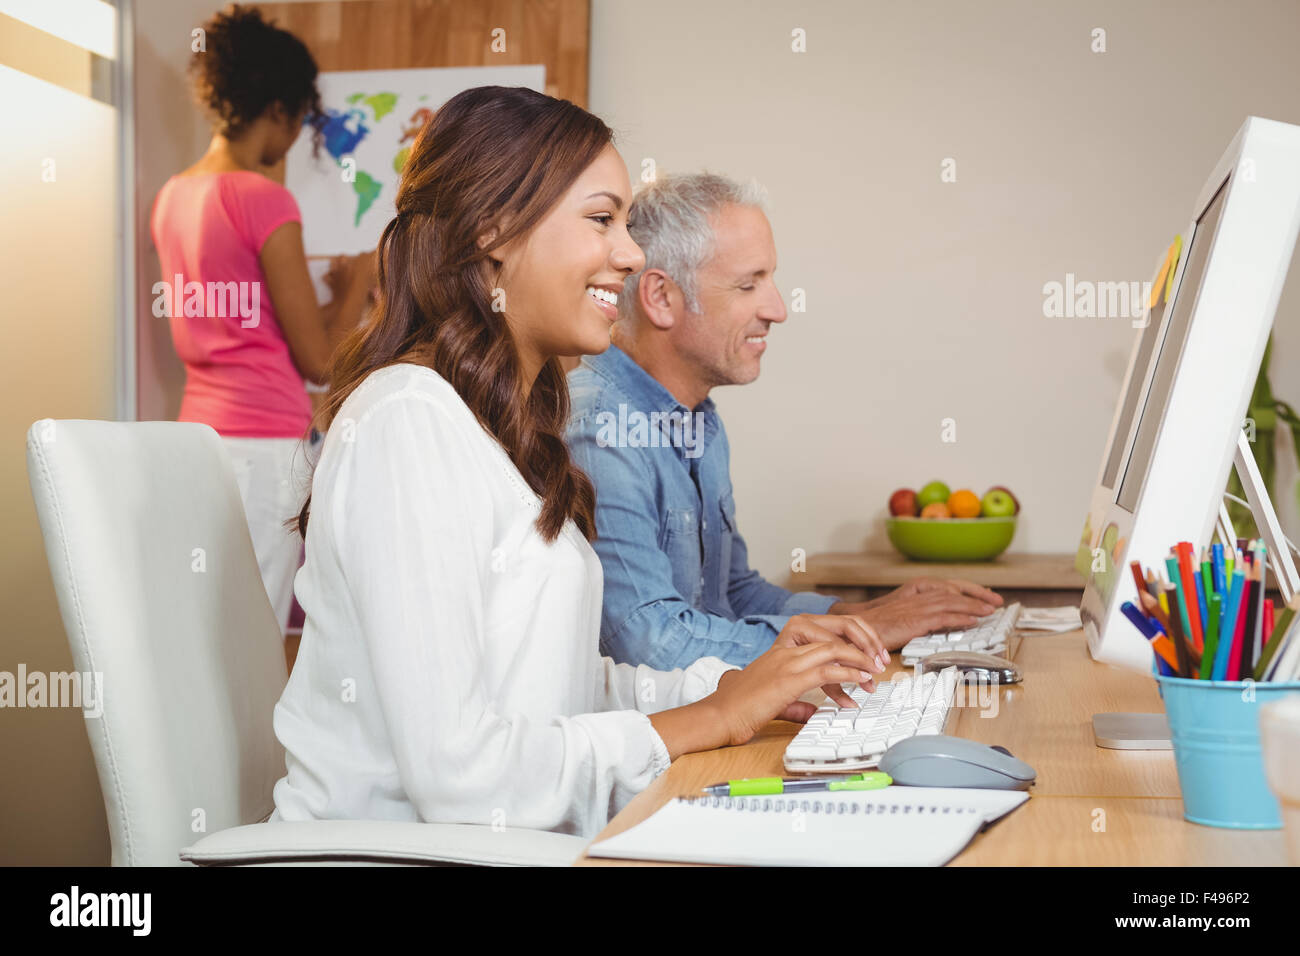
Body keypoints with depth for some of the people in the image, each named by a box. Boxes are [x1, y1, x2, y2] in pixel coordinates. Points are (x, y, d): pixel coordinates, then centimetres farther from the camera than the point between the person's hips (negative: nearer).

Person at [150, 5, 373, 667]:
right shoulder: (263, 199, -13)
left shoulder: (173, 196, 11)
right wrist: (358, 285, 8)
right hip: (261, 445, -8)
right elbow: (319, 361, -9)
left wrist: (330, 295, 25)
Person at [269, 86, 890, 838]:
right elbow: (454, 768, -22)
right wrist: (712, 718, -13)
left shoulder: (514, 420, 14)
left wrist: (735, 679, 0)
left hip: (520, 838, 8)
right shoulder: (410, 422, -15)